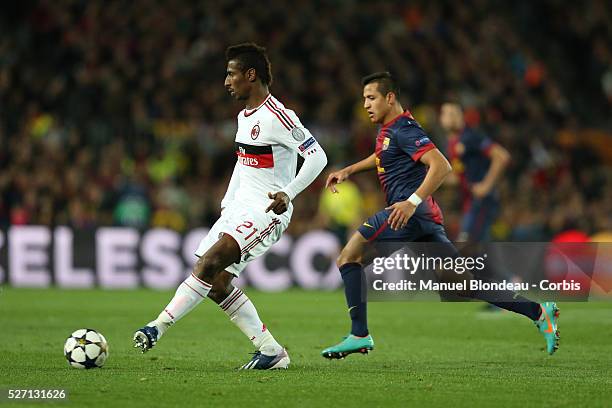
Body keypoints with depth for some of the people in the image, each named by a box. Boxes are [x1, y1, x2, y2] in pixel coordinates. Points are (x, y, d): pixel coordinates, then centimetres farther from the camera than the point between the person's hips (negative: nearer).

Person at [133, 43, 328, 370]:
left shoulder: (277, 117, -14)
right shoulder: (244, 116, 15)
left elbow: (317, 156, -16)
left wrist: (287, 193, -26)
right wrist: (227, 201, 21)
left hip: (267, 211, -10)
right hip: (239, 208, 10)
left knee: (210, 263, -24)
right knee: (216, 283, 0)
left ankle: (159, 326, -26)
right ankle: (271, 352, 6)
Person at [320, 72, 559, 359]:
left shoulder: (403, 129, -9)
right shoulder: (387, 130, 20)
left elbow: (441, 166, -20)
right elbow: (382, 156, 44)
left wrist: (413, 201, -27)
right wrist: (348, 171, 34)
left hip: (410, 213, -10)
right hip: (426, 219, 10)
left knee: (349, 257, -7)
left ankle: (359, 335, -10)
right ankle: (539, 312, -2)